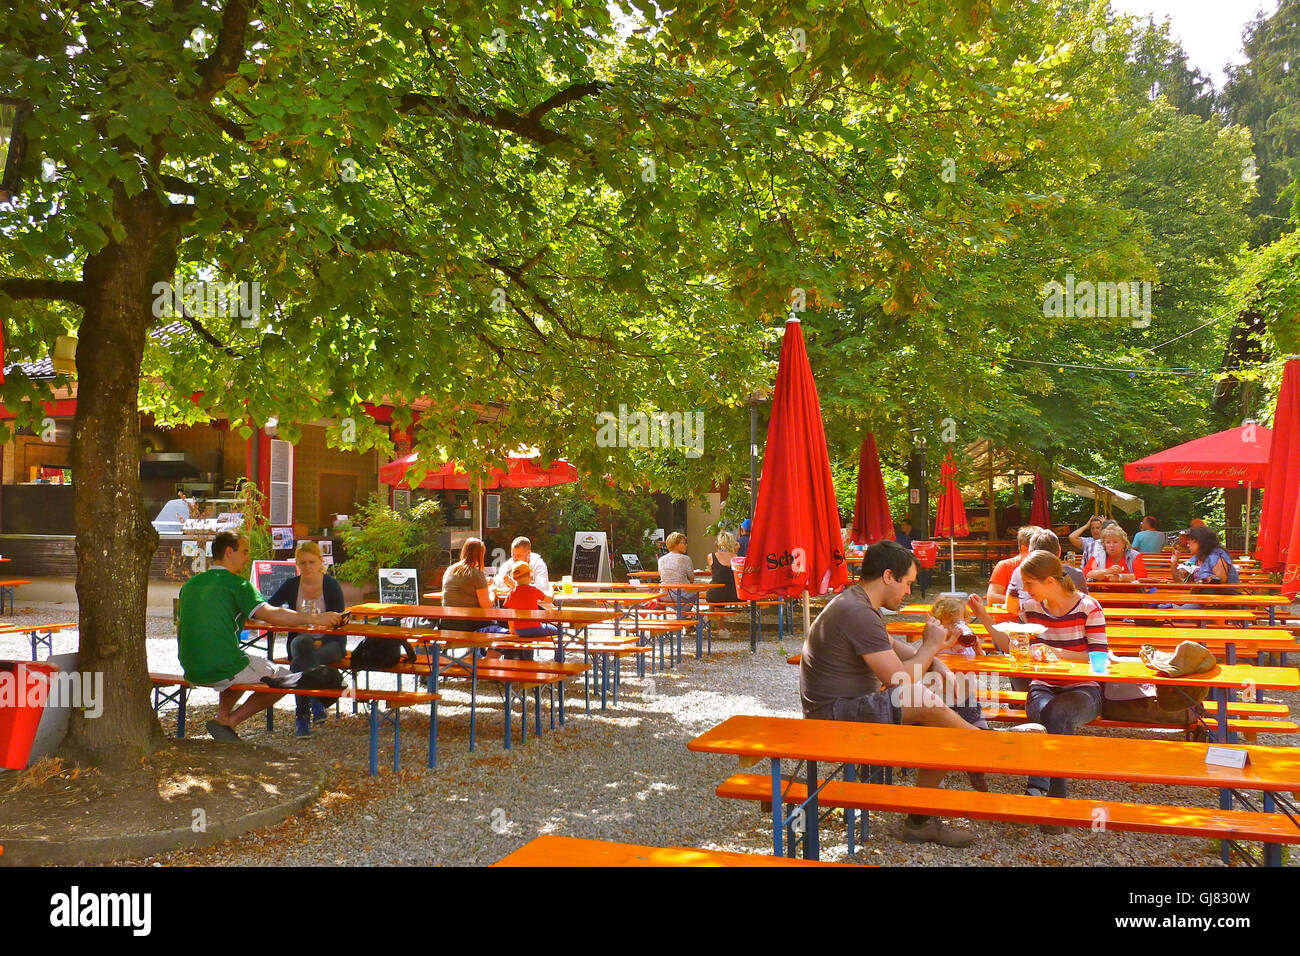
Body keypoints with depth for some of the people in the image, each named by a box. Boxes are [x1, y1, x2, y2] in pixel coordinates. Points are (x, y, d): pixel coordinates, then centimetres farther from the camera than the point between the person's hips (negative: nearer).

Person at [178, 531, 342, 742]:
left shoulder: (190, 584, 13)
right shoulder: (236, 583, -8)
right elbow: (270, 614, -20)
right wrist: (314, 619, -16)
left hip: (192, 672, 8)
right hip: (224, 671, -8)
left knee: (245, 668, 35)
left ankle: (223, 715, 15)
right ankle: (230, 721, 1)